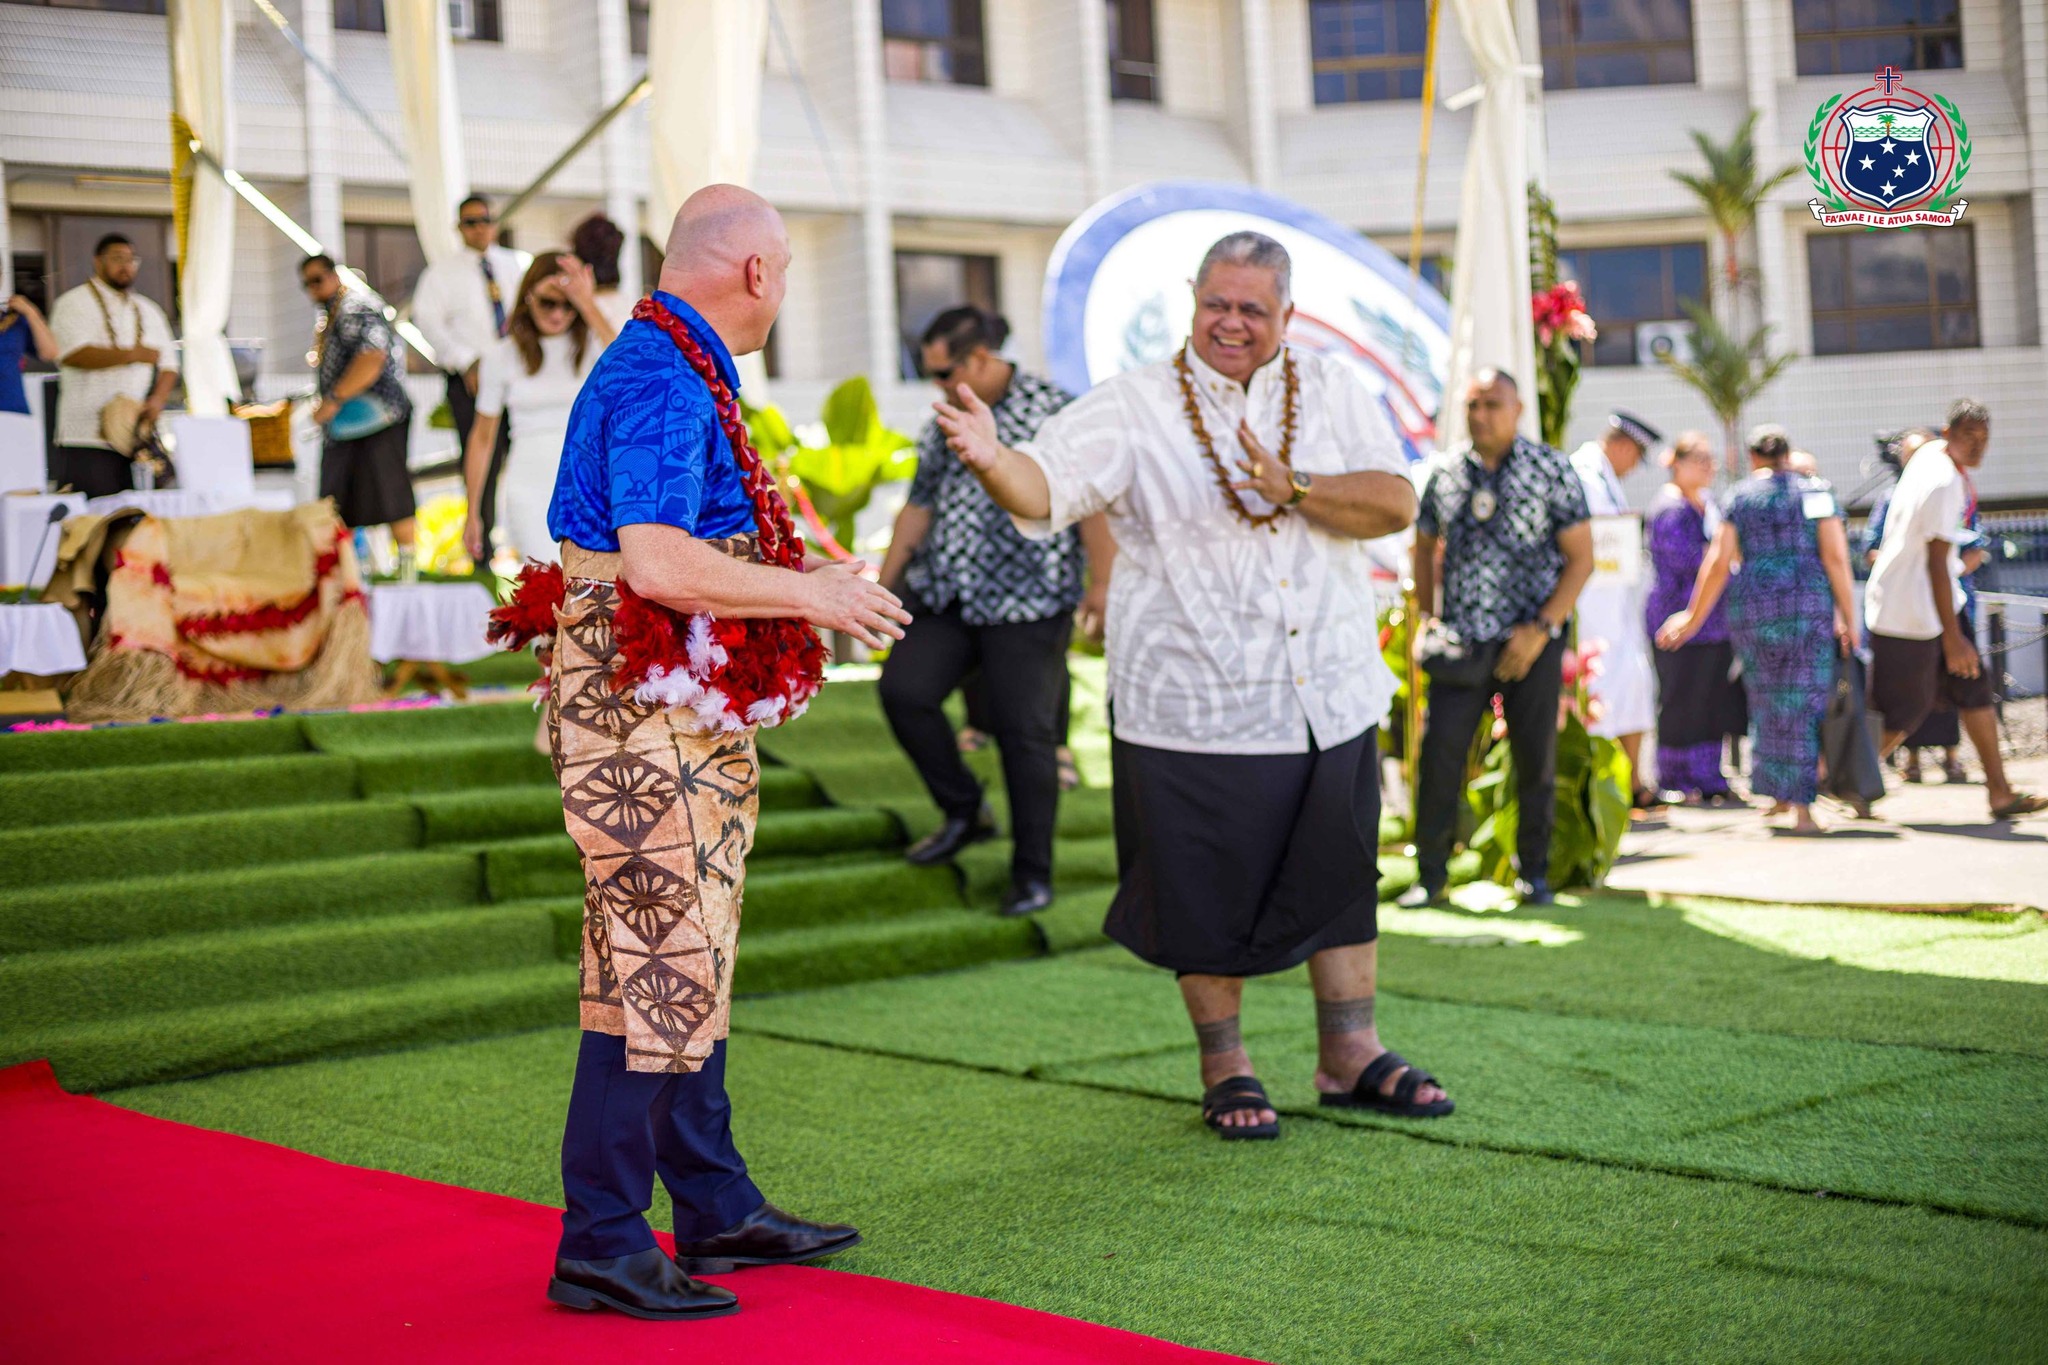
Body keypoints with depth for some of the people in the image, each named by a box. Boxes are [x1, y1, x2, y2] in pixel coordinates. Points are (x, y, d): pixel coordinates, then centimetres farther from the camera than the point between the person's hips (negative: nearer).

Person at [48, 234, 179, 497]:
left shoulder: (148, 311, 21)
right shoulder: (74, 304, 3)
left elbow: (168, 365, 16)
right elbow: (72, 354, -14)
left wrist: (158, 400, -4)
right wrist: (132, 355, -11)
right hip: (87, 438, -5)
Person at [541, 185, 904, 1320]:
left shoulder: (669, 367, 17)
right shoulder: (664, 382, -17)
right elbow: (655, 564, -29)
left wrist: (808, 588, 22)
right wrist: (811, 594, -20)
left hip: (680, 713, 11)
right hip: (646, 713, -11)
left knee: (683, 962, 16)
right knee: (658, 969, -6)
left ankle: (716, 1209, 27)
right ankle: (601, 1246, 2)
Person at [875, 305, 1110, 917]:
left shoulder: (1053, 409, -6)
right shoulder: (944, 424, 14)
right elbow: (918, 506, 21)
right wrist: (883, 586, 20)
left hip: (1028, 603, -6)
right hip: (946, 597, 6)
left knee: (1024, 732, -4)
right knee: (903, 688, -9)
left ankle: (1032, 872, 10)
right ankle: (963, 811, 10)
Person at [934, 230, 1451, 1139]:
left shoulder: (1332, 393, 5)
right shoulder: (1135, 407, -5)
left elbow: (1396, 504, -6)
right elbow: (1046, 489, -19)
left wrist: (1292, 489, -20)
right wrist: (991, 457, -40)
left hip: (1329, 699, 3)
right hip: (1196, 710, -3)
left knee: (1340, 877, 13)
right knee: (1211, 893, 5)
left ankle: (1350, 1056, 28)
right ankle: (1224, 1067, 23)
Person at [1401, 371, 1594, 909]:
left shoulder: (1552, 470, -2)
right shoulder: (1445, 472, 7)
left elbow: (1581, 558, -3)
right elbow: (1425, 547, 20)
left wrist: (1541, 629, -12)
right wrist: (1425, 616, 6)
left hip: (1532, 640, -2)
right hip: (1460, 641, 2)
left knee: (1535, 759, 4)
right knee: (1440, 754, -4)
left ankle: (1534, 871, 18)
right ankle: (1430, 874, 5)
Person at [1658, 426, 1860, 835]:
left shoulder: (1738, 498, 6)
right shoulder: (1816, 493, 4)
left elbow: (1718, 563, 2)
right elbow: (1836, 558, -3)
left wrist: (1694, 618, 10)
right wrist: (1848, 617, 1)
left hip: (1752, 613, 1)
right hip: (1809, 610, -1)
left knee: (1767, 704, 15)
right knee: (1804, 705, -1)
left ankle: (1778, 794, 22)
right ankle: (1801, 807, -7)